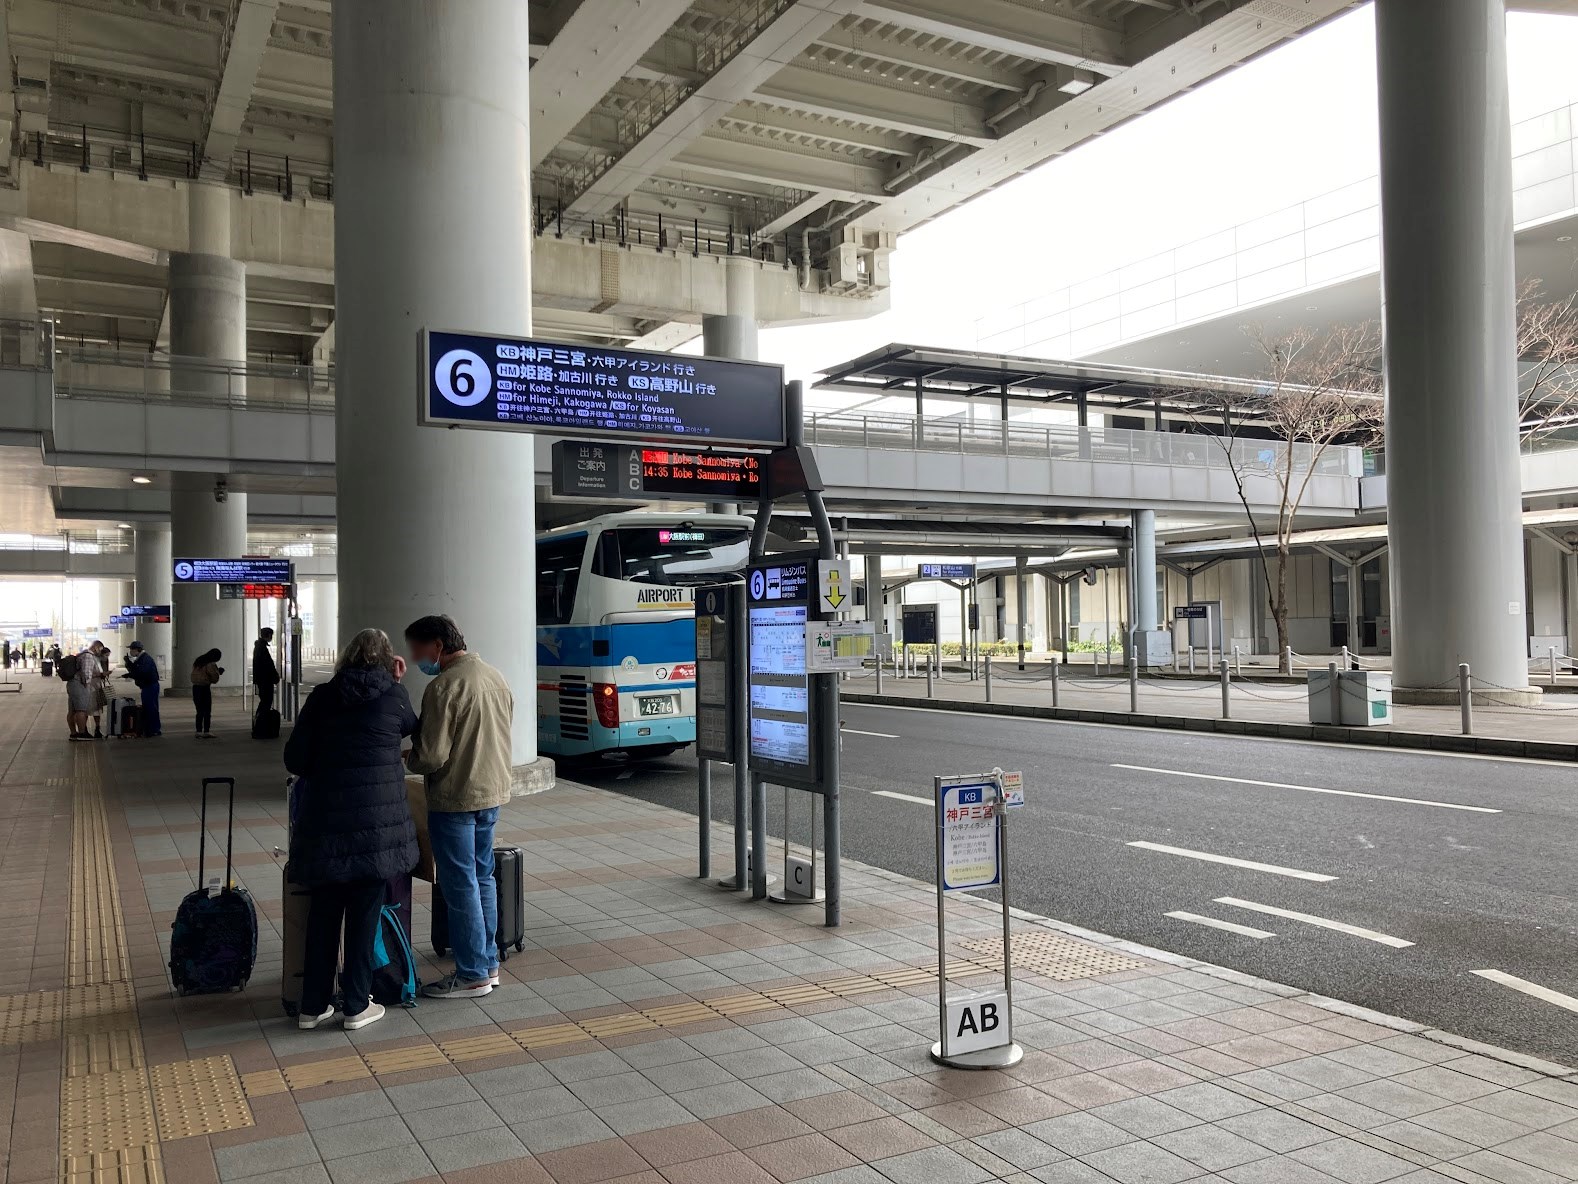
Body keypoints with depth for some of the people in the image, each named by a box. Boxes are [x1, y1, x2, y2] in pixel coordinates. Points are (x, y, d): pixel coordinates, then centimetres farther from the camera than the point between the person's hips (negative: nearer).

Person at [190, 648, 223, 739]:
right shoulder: (211, 665, -12)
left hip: (195, 687, 7)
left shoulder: (198, 661, 12)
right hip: (205, 688, -7)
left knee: (199, 711, 12)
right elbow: (214, 679, -10)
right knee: (207, 711, 0)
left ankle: (199, 732, 11)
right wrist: (218, 672, 9)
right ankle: (206, 732, 0)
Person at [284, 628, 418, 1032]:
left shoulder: (322, 696, 3)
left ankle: (313, 1006, 20)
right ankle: (357, 1006, 13)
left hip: (325, 818, 2)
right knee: (364, 913, 7)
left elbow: (295, 759, 2)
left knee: (323, 911, 13)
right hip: (377, 819, -2)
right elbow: (412, 729, 19)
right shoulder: (394, 696, -2)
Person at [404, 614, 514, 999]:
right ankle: (488, 963, 25)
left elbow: (431, 756, -19)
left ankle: (472, 975, 8)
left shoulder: (444, 686, -18)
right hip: (493, 793, 8)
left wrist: (407, 760, 0)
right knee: (483, 877, 17)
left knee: (460, 885, 1)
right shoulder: (495, 677, 8)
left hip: (455, 798, -8)